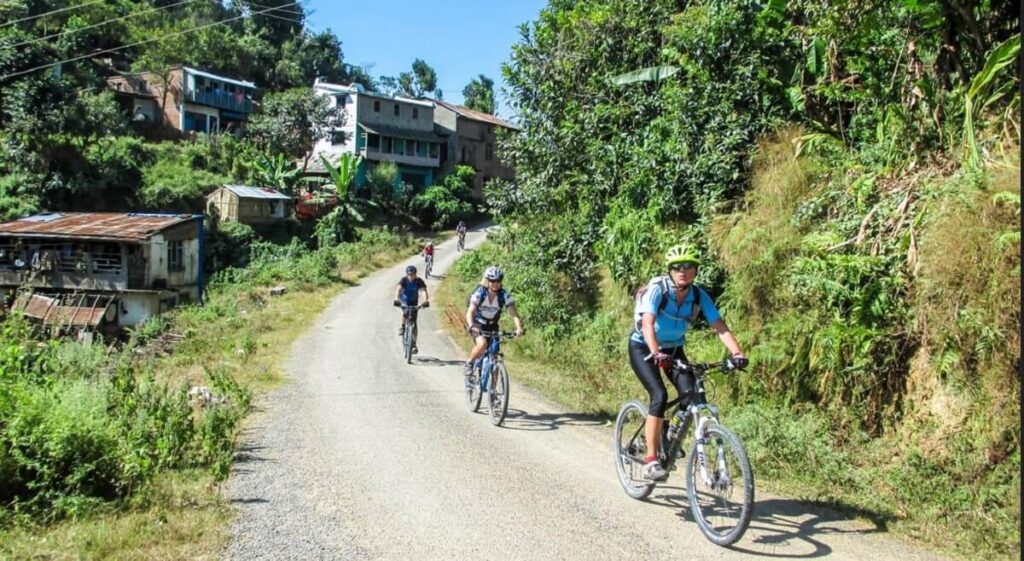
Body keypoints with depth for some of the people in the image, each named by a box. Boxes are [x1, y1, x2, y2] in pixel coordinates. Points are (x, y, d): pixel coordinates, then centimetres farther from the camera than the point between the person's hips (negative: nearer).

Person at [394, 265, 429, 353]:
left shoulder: (419, 281, -22)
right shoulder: (403, 280, -23)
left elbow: (423, 291, -35)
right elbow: (398, 289, -38)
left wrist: (426, 301, -55)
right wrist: (396, 299, -57)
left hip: (414, 303, 1)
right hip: (404, 300, -1)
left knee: (413, 323, -3)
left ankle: (413, 344, 4)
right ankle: (402, 327, -13)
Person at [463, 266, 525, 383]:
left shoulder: (505, 295, -18)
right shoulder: (479, 293, -24)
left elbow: (514, 314, -25)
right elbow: (470, 312, -33)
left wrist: (519, 328, -44)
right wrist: (471, 326, -52)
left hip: (492, 326, 3)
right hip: (477, 324, -3)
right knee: (482, 343, -32)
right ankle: (469, 363, -4)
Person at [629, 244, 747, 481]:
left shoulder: (699, 295, -13)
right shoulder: (657, 289, -25)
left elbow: (719, 326, -21)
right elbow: (647, 324, -39)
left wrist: (737, 353, -38)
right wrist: (656, 354, -55)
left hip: (673, 348, 4)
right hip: (643, 347, -4)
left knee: (690, 394, -15)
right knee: (660, 396, -24)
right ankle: (651, 460, -17)